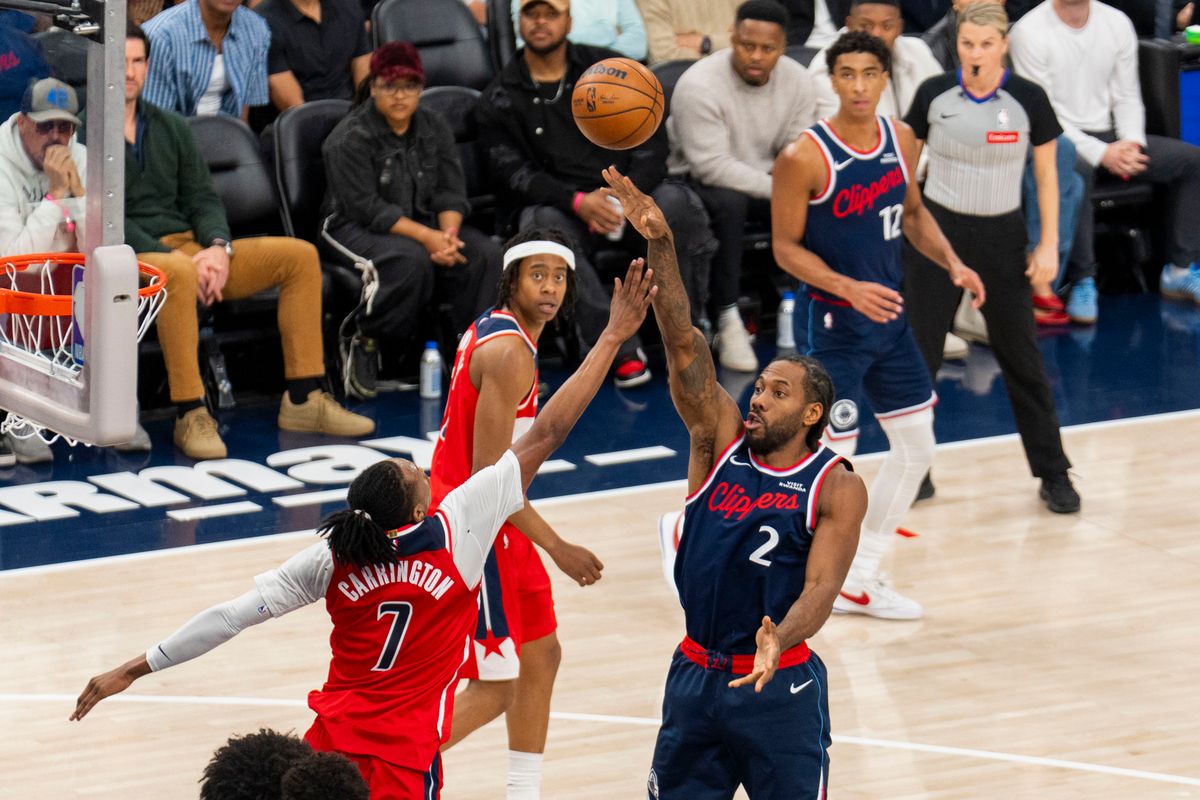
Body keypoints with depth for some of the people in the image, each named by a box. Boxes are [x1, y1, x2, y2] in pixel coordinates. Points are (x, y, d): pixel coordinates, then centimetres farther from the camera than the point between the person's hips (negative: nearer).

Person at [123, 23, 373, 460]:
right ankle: (189, 415, -37)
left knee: (300, 255, -4)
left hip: (189, 248, 8)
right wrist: (173, 258, -21)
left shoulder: (171, 127, 18)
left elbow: (202, 198, 14)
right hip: (132, 259, -8)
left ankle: (303, 399, -6)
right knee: (177, 273, -42)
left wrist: (218, 247, -8)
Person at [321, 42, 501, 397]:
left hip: (424, 224, 6)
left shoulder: (435, 128, 8)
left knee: (486, 253, -19)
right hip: (355, 230, -6)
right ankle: (366, 343, -19)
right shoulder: (350, 139, -11)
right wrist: (426, 237, -27)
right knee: (412, 259, -38)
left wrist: (449, 233, -20)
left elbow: (451, 191, 2)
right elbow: (367, 208, -19)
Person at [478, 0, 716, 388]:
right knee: (545, 224, -37)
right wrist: (577, 201, -20)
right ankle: (621, 348, -36)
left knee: (678, 203, -31)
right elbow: (512, 172, -2)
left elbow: (652, 142, 5)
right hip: (558, 205, -1)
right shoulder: (500, 98, 9)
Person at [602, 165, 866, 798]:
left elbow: (820, 587, -16)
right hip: (695, 675, 4)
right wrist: (660, 246, -20)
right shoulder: (721, 442, 1)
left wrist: (779, 640, -38)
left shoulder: (836, 488, -8)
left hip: (780, 687, -4)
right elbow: (685, 347, -8)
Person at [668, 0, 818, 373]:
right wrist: (777, 189, -31)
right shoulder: (700, 85, -24)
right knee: (728, 201, -37)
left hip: (765, 180, 5)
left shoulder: (798, 81, -6)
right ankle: (727, 320, -30)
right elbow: (713, 166, -29)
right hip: (699, 182, -5)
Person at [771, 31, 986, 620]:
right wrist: (848, 287, -28)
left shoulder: (900, 140, 0)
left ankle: (859, 580, 25)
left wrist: (951, 263, -1)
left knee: (917, 446, 12)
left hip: (890, 314, 7)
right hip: (836, 322, -7)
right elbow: (786, 247, -14)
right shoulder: (805, 158, -20)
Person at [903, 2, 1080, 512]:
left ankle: (1053, 474, 17)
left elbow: (1046, 175, 0)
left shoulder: (1028, 100, -8)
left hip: (1001, 237, -1)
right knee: (918, 354, 1)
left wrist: (1049, 244, -4)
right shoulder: (933, 94, -5)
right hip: (937, 230, 1)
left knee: (1021, 356, 6)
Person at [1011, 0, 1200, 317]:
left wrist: (1131, 144, -13)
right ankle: (1082, 280, -29)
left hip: (1108, 135, 6)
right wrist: (1102, 153, -23)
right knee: (1076, 169, -40)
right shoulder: (1029, 32, -12)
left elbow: (1127, 98, 8)